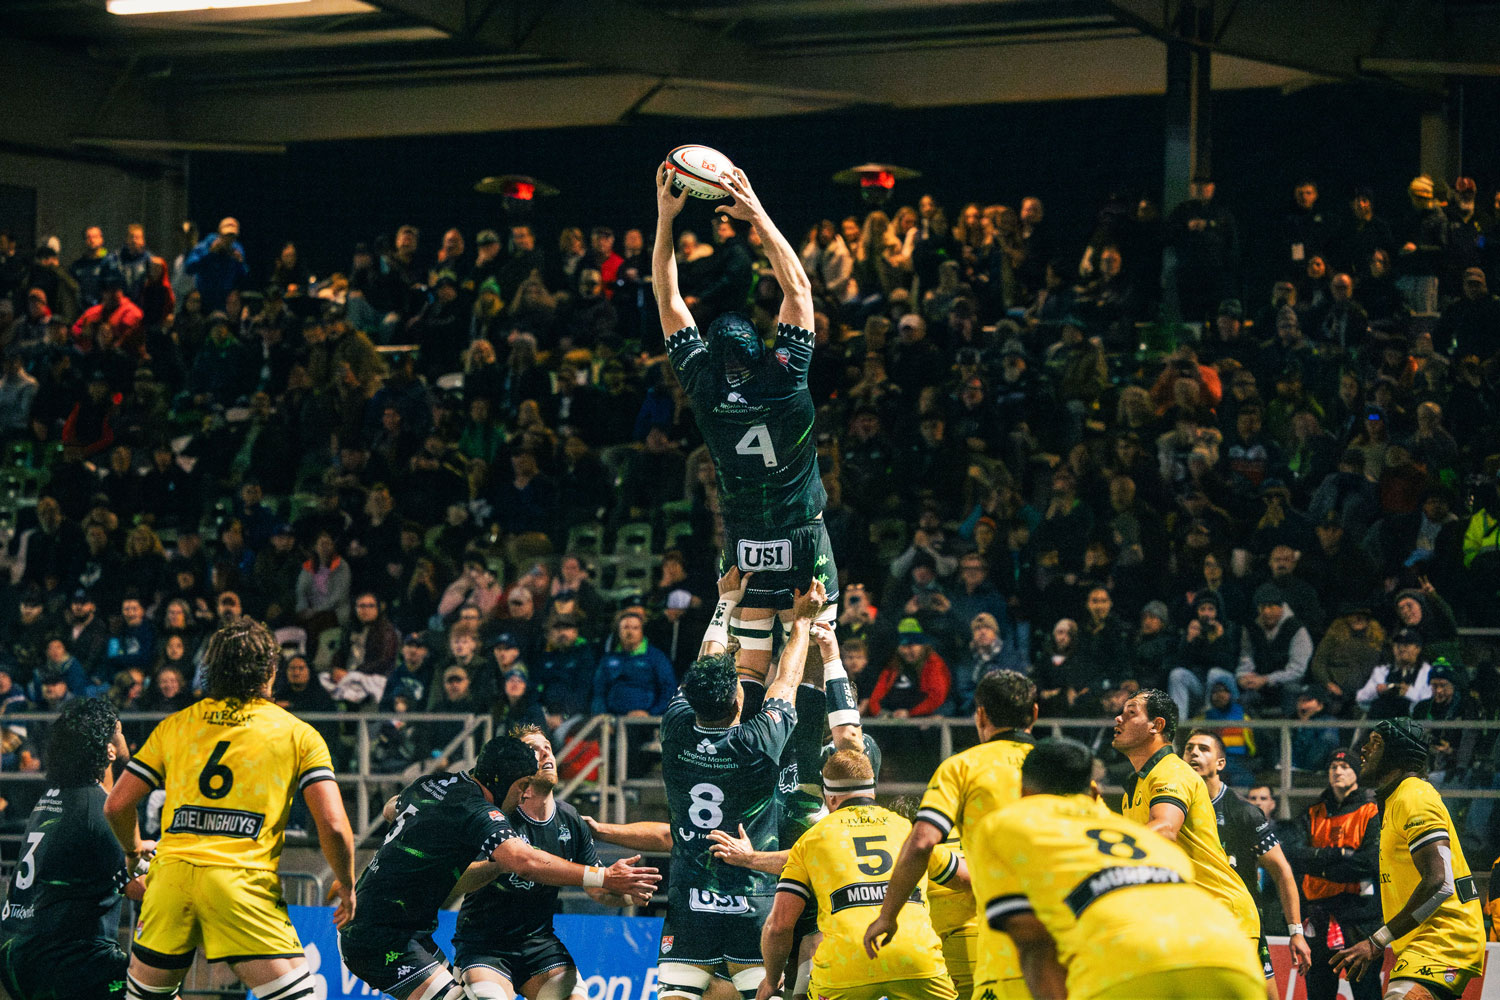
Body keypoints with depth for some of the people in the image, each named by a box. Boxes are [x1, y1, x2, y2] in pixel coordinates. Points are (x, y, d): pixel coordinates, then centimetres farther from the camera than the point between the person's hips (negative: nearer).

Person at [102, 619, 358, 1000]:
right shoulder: (299, 735, 8)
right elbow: (333, 826, -1)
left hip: (171, 875, 3)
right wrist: (346, 885, 15)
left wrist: (134, 850, 37)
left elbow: (116, 805, 16)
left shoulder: (174, 726, 16)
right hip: (244, 884, -3)